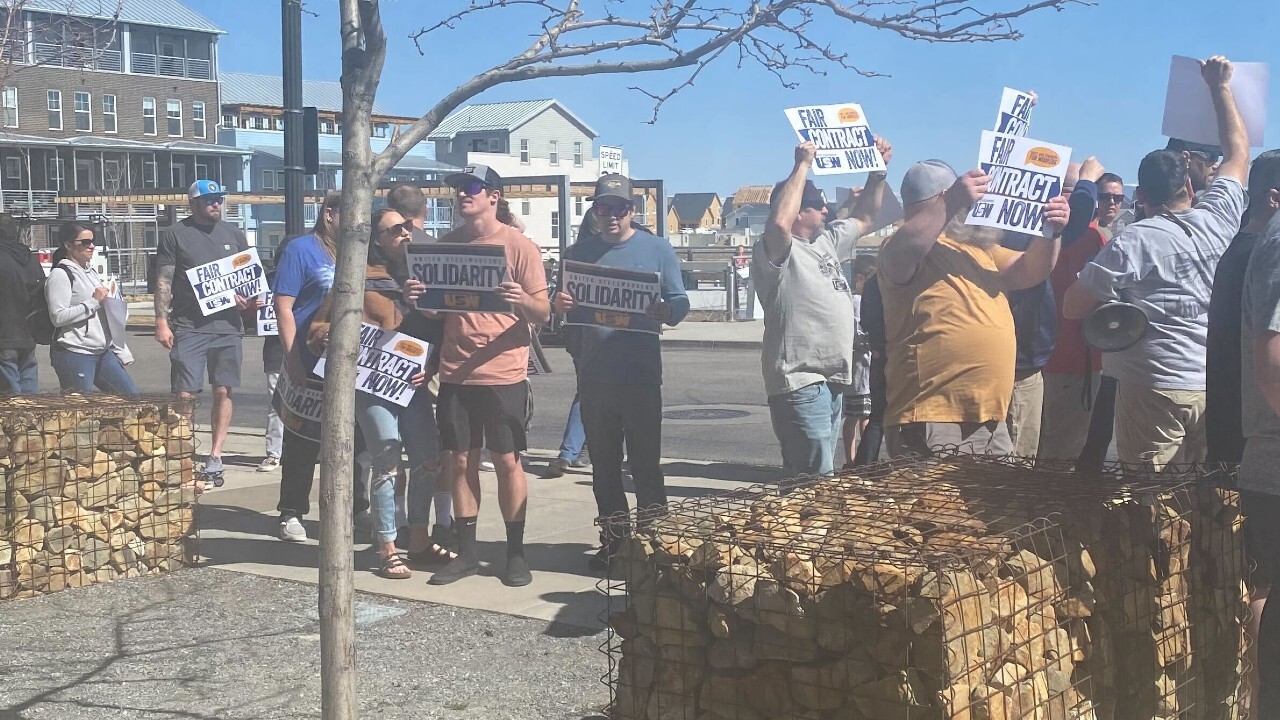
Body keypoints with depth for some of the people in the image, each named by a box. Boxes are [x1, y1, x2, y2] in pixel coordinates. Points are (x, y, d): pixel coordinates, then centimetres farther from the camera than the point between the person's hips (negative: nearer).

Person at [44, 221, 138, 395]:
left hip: (103, 353, 8)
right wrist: (94, 302, -14)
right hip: (74, 354, -8)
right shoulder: (60, 274, -8)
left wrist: (121, 351, 19)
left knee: (132, 395, 6)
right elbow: (58, 317, -19)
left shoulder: (92, 272, 17)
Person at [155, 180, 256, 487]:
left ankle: (214, 457, 11)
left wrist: (247, 298, -2)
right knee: (184, 395, -6)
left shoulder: (233, 234, 14)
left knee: (223, 392, 3)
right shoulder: (175, 234, 4)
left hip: (227, 326, 3)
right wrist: (161, 322, -6)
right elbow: (163, 281, 2)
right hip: (188, 326, -3)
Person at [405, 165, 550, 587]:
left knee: (507, 462, 1)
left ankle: (516, 553, 12)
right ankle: (466, 552, 17)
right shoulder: (447, 244, 9)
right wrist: (416, 297, -7)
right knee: (460, 462, 7)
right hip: (455, 374, 4)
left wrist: (522, 300, -27)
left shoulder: (519, 246, -4)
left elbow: (542, 313, -6)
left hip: (502, 374, -4)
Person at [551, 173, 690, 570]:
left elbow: (680, 303, 0)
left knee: (645, 464, 0)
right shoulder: (580, 252, 9)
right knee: (604, 466, 11)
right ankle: (612, 539, 22)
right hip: (594, 376, 3)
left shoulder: (657, 249, 2)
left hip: (641, 376, -3)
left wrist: (663, 311, -23)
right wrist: (560, 305, -11)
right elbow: (564, 305, 12)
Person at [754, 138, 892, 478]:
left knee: (812, 476, 14)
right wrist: (802, 165, -23)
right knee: (816, 481, -15)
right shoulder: (776, 251, -9)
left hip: (832, 381, 10)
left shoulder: (827, 243, 18)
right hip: (799, 382, -10)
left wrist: (878, 171, 19)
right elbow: (779, 223, -31)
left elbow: (864, 217, 31)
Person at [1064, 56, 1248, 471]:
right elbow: (1238, 152, 19)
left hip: (1153, 388, -5)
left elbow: (1073, 307, -8)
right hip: (1214, 389, 5)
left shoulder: (1132, 242, -9)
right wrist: (1220, 87, 27)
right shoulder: (1216, 221, 3)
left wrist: (1115, 306, 11)